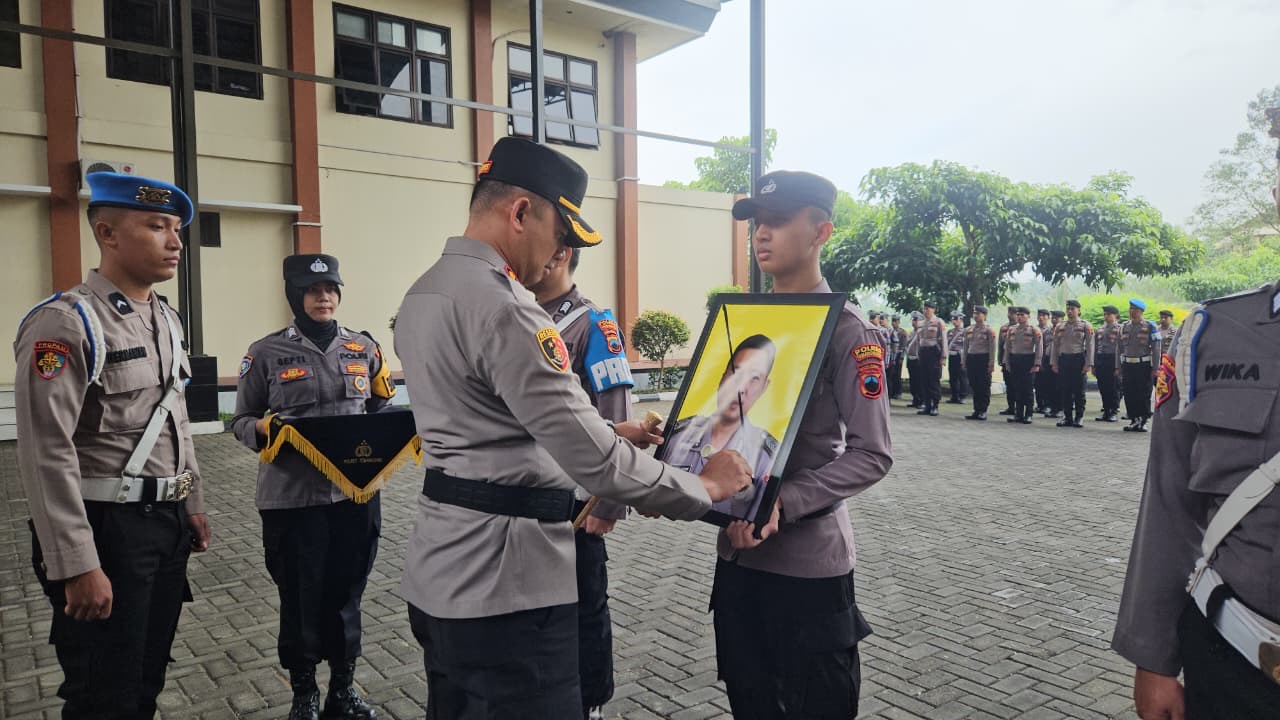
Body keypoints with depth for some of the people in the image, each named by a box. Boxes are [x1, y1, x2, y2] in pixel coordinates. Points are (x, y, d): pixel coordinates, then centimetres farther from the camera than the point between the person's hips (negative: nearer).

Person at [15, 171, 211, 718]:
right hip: (106, 530, -7)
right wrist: (79, 566, -21)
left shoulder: (167, 319, 10)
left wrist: (193, 505, 18)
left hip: (168, 524, 7)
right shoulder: (65, 323, -16)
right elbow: (48, 456, -20)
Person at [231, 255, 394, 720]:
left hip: (356, 492, 2)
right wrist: (263, 428, -18)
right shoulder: (267, 353, -2)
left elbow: (381, 411, 13)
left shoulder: (364, 347, 6)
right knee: (300, 596, 8)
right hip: (292, 496, -2)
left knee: (346, 593, 12)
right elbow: (241, 421, 4)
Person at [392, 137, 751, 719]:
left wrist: (607, 433, 15)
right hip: (502, 583, -10)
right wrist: (705, 487, -10)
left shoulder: (421, 295, 10)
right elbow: (590, 461, -24)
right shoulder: (500, 306, -22)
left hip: (438, 572, 10)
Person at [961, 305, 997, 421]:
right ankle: (976, 410, 13)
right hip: (971, 359, 5)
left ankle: (983, 411, 5)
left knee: (984, 387, 0)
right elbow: (965, 347, 16)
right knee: (974, 386, 7)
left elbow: (992, 348, -7)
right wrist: (964, 362, 11)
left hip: (983, 359, -5)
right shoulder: (968, 330, 11)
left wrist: (991, 364, -12)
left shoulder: (989, 330, -3)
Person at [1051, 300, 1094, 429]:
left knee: (1079, 391, 1)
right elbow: (1055, 345, 11)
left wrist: (1087, 364, -10)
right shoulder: (1059, 326, 10)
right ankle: (1067, 417, 11)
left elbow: (1090, 345, -4)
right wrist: (1054, 363, 5)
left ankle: (1079, 418, 8)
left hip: (1079, 359, -3)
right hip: (1064, 360, 3)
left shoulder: (1086, 326, 0)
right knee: (1065, 391, 4)